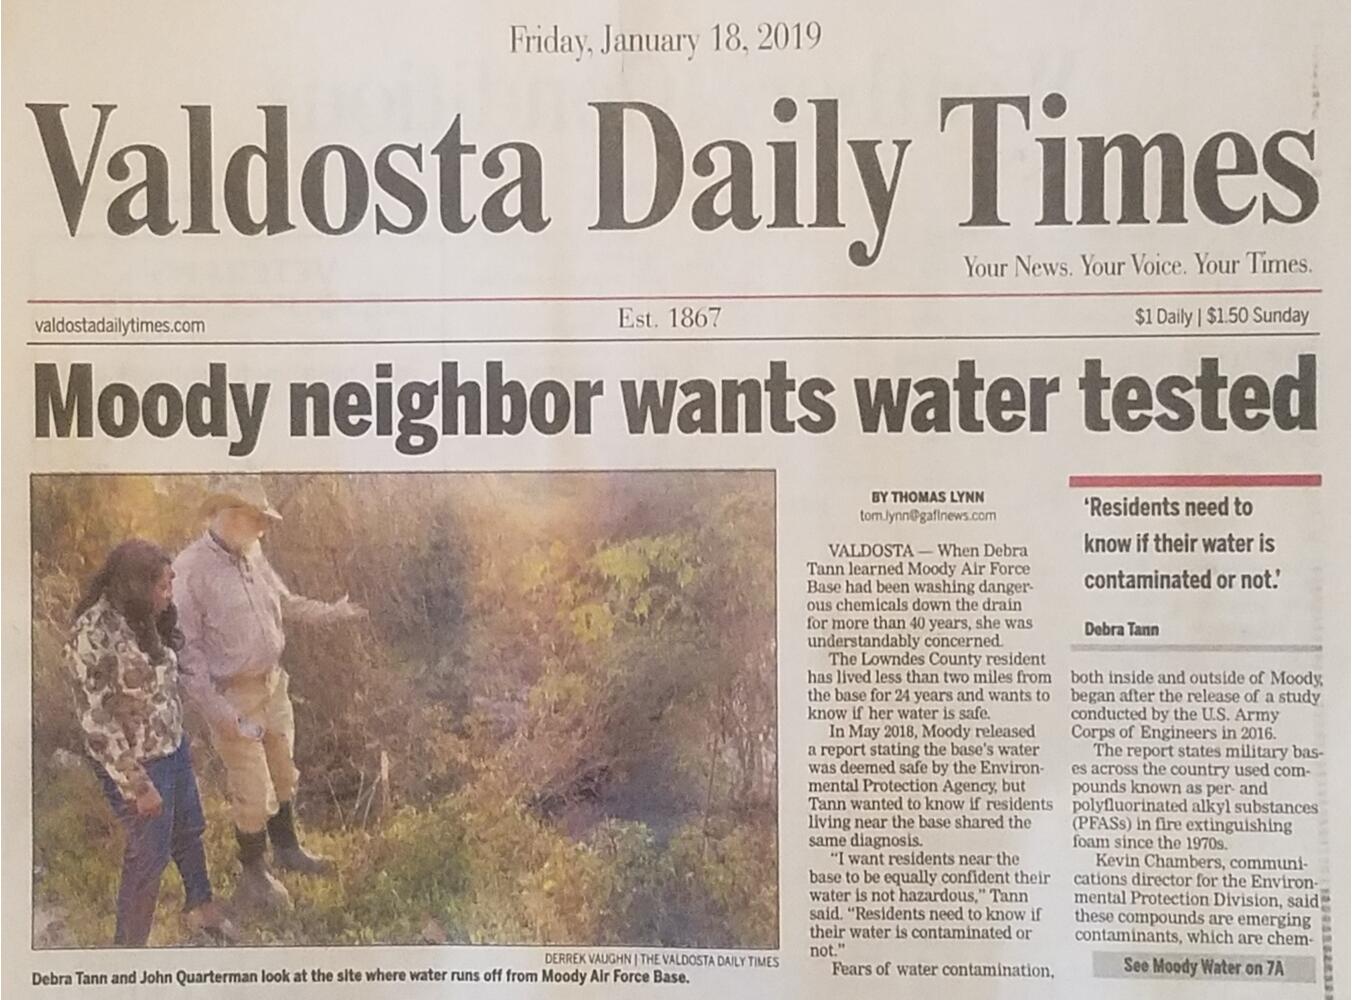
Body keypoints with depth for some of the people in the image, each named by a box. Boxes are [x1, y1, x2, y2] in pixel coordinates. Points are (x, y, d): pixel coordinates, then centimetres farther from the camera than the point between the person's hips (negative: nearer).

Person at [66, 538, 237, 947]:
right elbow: (97, 721, -24)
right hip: (135, 762, -8)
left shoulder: (140, 621, -3)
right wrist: (138, 786, -20)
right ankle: (129, 945, 29)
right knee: (150, 855, 8)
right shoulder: (93, 635, -27)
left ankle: (200, 907, 49)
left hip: (173, 748, 8)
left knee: (189, 830, 24)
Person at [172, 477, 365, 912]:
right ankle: (253, 876, 23)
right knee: (253, 793, 2)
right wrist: (220, 712, -22)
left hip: (273, 684, 7)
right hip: (234, 696, -7)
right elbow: (186, 649, -21)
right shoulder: (190, 569, -22)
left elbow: (286, 602, 20)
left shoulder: (253, 556, 0)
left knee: (283, 774, 22)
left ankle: (287, 849, 43)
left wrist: (333, 611, 18)